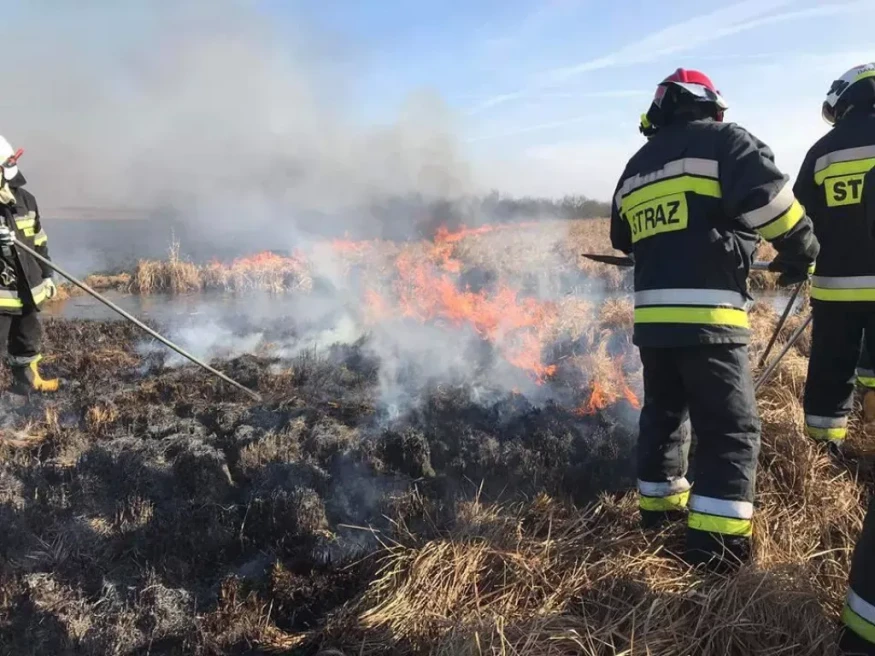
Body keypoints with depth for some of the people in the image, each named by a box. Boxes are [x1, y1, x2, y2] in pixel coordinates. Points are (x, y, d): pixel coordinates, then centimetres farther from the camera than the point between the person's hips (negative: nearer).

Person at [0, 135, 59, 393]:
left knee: (29, 339, 22)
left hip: (27, 289, 6)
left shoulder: (24, 199, 4)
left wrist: (46, 275, 15)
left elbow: (39, 241, 13)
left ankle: (27, 380, 41)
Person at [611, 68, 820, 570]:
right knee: (731, 427, 1)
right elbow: (770, 199, -14)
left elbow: (624, 240, 26)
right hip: (707, 313, -7)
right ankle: (717, 541, 1)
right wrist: (801, 253, 1)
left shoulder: (636, 166, 20)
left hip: (651, 313, 7)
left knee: (664, 412, 21)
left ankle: (660, 504, 32)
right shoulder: (724, 140, -1)